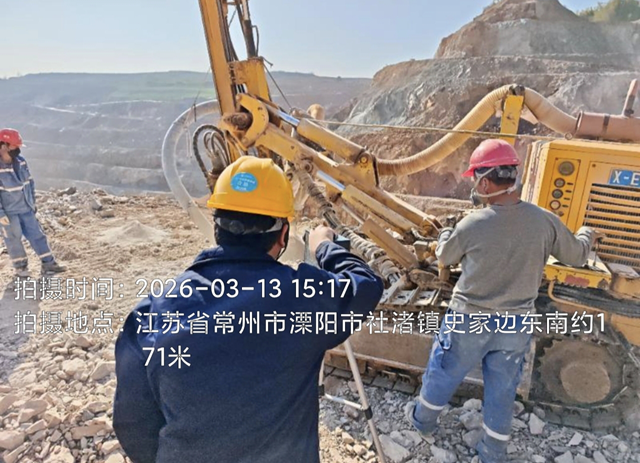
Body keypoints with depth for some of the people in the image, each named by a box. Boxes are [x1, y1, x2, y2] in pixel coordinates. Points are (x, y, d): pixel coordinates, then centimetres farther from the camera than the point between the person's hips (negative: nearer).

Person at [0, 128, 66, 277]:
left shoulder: (21, 161, -1)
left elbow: (29, 182, 12)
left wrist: (32, 202, 13)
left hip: (26, 208, 6)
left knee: (37, 235, 7)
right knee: (13, 239, 6)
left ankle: (48, 264, 14)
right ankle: (20, 267, 21)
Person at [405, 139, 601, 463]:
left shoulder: (471, 225, -20)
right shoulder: (544, 222, -13)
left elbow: (445, 258, -1)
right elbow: (576, 256, 5)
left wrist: (444, 235, 21)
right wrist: (586, 236, 28)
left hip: (469, 320, -2)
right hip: (516, 324, 3)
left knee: (443, 373, 20)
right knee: (502, 392, 19)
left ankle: (423, 420, 43)